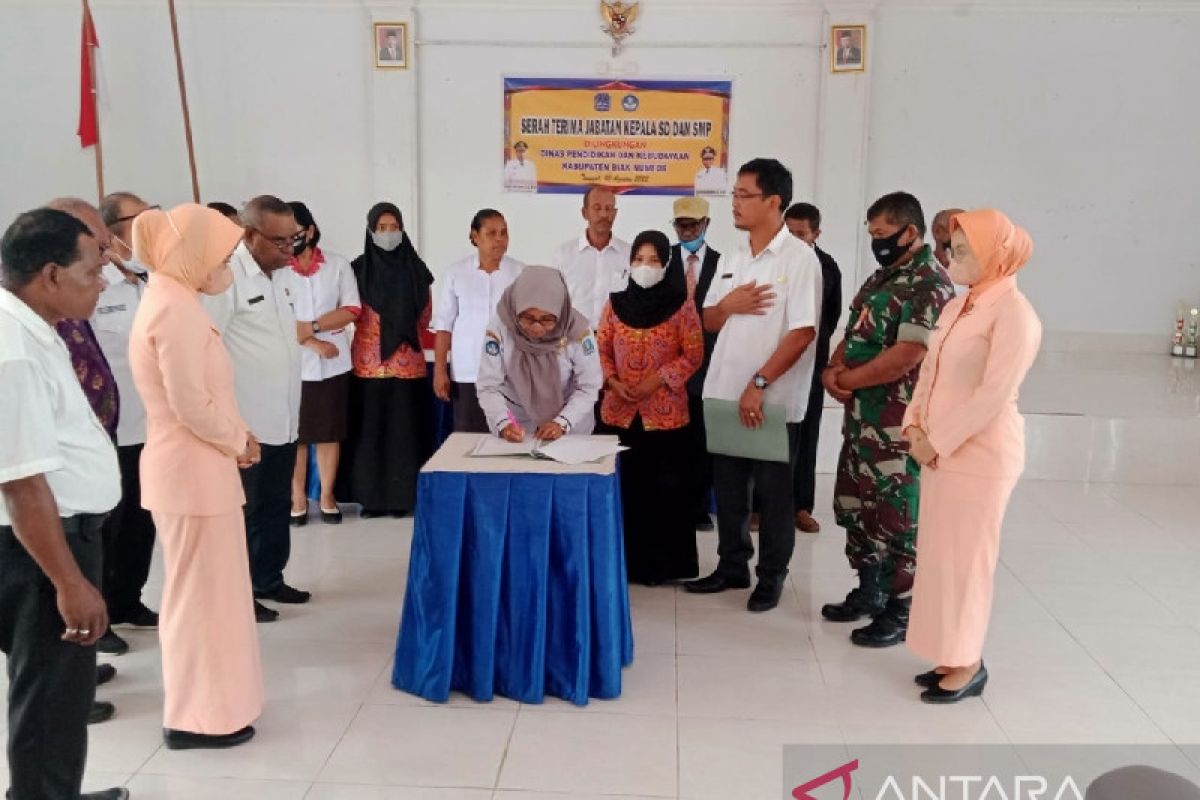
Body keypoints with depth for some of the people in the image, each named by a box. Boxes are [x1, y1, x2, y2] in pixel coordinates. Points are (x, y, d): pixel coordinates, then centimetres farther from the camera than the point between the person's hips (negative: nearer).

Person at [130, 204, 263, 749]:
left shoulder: (169, 299, 12)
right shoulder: (177, 306, -19)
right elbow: (190, 404, -23)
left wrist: (235, 436, 6)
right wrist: (239, 443, -9)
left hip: (190, 465, 10)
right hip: (194, 470, -10)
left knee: (198, 590, 19)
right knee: (203, 592, 2)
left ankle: (198, 704, 33)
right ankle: (198, 716, 15)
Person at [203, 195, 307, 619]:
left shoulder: (280, 275, 11)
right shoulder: (224, 276, -15)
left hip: (283, 419, 8)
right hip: (243, 424, -8)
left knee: (277, 506, 17)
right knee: (240, 512, 4)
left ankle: (268, 578, 31)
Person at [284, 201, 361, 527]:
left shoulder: (338, 264, 2)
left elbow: (352, 310, -3)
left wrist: (311, 326, -14)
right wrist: (313, 342, -14)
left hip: (333, 363, 1)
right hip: (292, 363, -1)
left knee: (330, 431, 9)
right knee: (294, 433, 6)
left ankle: (327, 496, 20)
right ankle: (298, 498, 17)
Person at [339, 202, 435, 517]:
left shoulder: (415, 269, 5)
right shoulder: (359, 269, 3)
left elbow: (426, 315, 11)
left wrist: (401, 334, 7)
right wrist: (377, 333, 6)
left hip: (408, 363, 1)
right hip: (368, 363, 0)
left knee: (405, 429, 1)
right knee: (370, 429, 1)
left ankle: (402, 496, 9)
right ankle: (371, 496, 9)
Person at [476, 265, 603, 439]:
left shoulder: (578, 329, -17)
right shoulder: (499, 328, -17)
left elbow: (588, 387, -11)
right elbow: (488, 387, -12)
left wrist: (562, 423, -23)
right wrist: (504, 424, -27)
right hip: (516, 423, 0)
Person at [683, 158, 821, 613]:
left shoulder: (799, 258, -9)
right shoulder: (731, 260, 11)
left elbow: (802, 332, -16)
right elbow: (707, 322, 14)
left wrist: (758, 384, -20)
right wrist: (727, 305, -9)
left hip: (773, 400, -6)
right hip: (724, 395, 6)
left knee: (772, 493, 6)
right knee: (728, 488, 14)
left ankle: (771, 576, 20)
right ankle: (732, 567, 28)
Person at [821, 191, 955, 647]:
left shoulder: (930, 285, -16)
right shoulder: (882, 278, 14)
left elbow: (906, 357, -23)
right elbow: (853, 334, 16)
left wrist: (847, 379, -12)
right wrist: (832, 370, -4)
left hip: (899, 425, -9)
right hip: (862, 417, 9)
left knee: (896, 517, 0)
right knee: (855, 506, 17)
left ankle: (900, 612, 13)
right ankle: (869, 591, 31)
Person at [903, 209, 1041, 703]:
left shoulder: (1014, 312, -14)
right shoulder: (955, 308, 12)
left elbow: (994, 395, -20)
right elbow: (930, 371, 14)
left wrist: (936, 442, -15)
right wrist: (915, 427, -1)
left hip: (980, 455, -8)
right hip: (939, 452, 8)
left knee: (965, 559, 0)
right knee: (941, 556, 12)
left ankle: (968, 666, 14)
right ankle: (953, 657, 23)